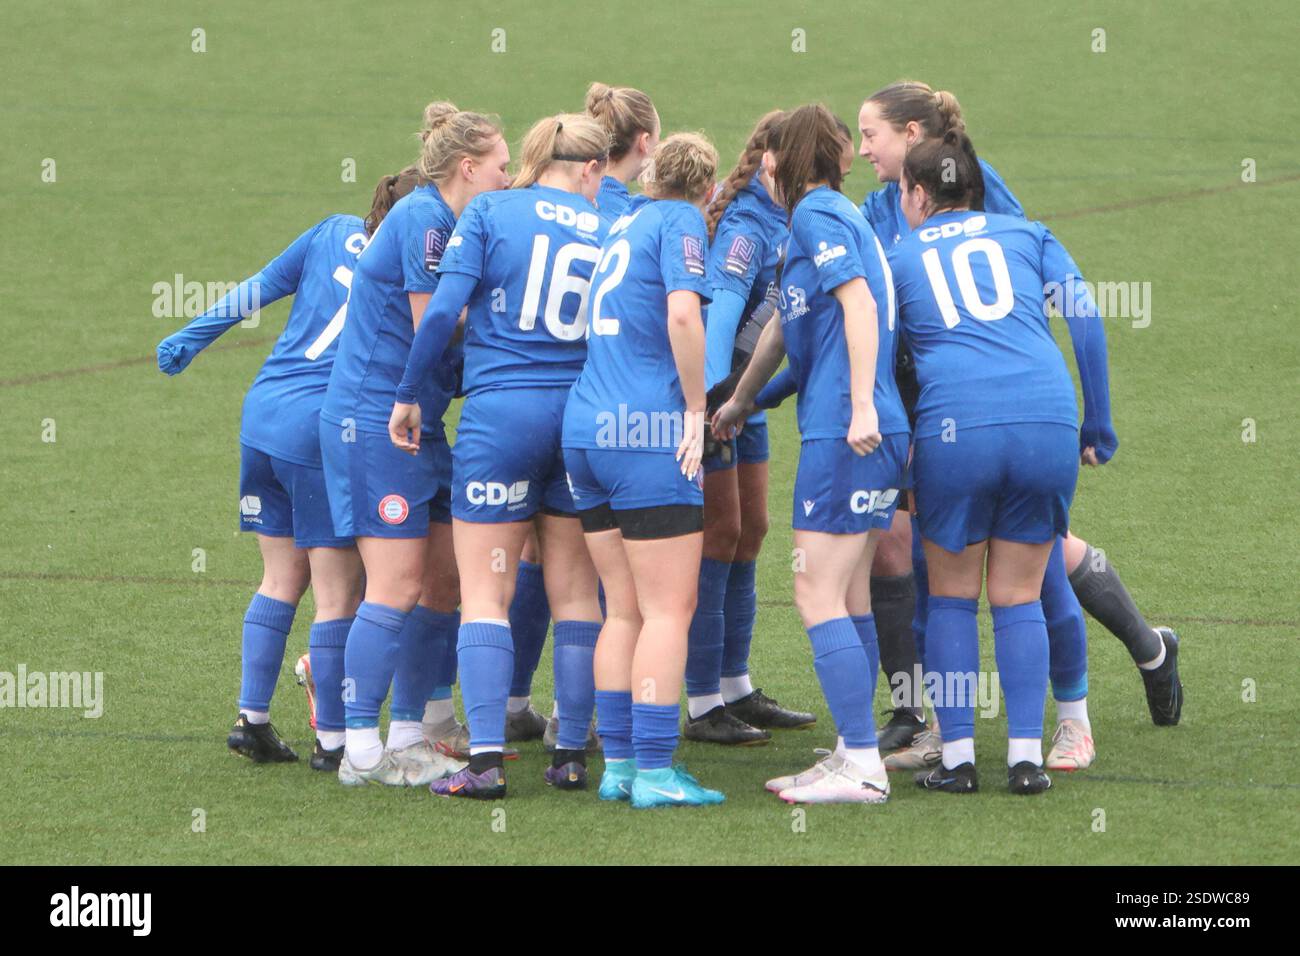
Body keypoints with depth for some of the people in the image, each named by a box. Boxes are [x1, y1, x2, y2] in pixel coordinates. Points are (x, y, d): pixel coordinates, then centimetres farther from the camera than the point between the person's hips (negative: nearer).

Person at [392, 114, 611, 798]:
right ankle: (572, 754, 12)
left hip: (500, 410, -3)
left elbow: (442, 311, -8)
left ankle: (486, 759, -11)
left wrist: (408, 395, 0)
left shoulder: (490, 212, 0)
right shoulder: (608, 231, 6)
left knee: (485, 594, -1)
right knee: (575, 593, 12)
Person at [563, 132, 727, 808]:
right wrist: (697, 408, -11)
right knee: (668, 608, -5)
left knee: (623, 611, 12)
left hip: (584, 427, 8)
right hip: (649, 430, -7)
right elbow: (682, 313, -18)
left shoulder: (622, 221, 19)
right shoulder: (680, 222, -4)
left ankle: (618, 764, 11)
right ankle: (655, 772, -9)